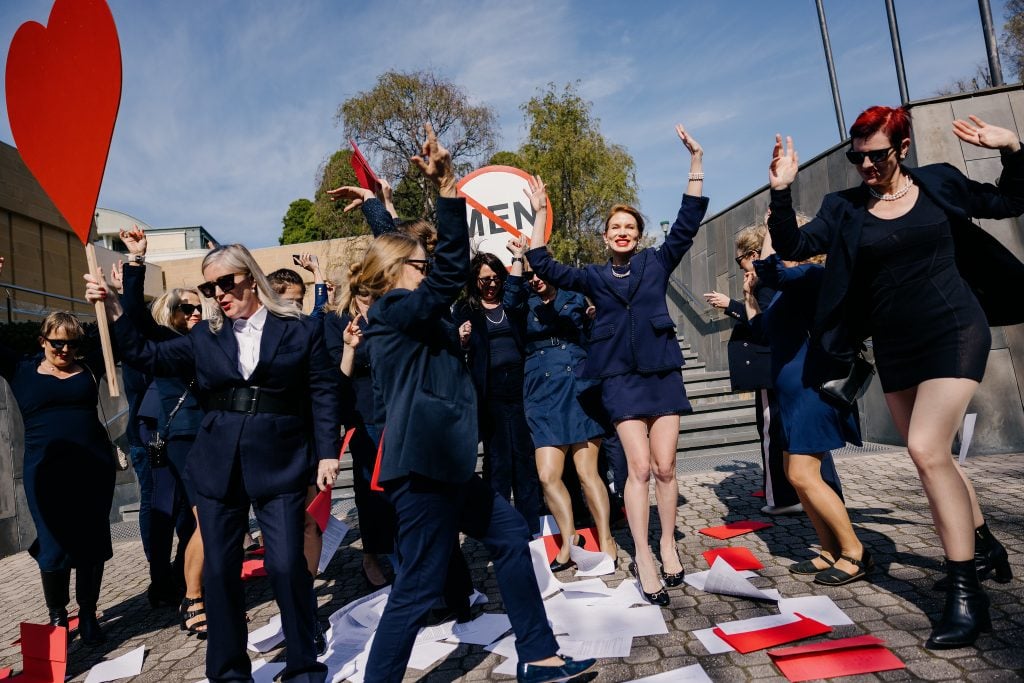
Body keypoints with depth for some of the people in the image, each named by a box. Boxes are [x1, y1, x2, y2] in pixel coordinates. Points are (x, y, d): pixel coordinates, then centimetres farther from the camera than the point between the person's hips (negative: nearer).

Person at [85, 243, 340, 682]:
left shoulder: (301, 330, -1)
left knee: (287, 565, -5)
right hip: (217, 467, 4)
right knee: (220, 570, 10)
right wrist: (113, 311, -4)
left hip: (279, 464, -4)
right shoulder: (204, 337, 11)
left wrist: (327, 453, -8)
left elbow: (323, 394, -2)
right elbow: (150, 358, 7)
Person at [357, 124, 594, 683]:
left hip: (442, 464, 11)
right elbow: (452, 269, -23)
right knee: (418, 588, -2)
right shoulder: (396, 313, -11)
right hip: (423, 466, -11)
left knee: (510, 535, 16)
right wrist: (447, 185, -24)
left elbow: (446, 269, 26)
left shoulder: (404, 321, 17)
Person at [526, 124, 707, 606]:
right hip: (619, 377, 0)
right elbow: (545, 267, 10)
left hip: (662, 371, 1)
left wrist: (696, 161, -3)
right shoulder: (594, 277, 12)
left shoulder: (657, 263, 10)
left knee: (665, 466, 0)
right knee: (640, 467, -7)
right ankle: (643, 559, 2)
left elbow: (688, 223, 3)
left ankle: (668, 545, 20)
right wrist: (540, 214, 6)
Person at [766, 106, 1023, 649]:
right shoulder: (844, 208, 2)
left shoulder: (939, 183, 0)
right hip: (894, 349, 4)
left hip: (954, 333, -4)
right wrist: (781, 192, -19)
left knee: (926, 450, -17)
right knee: (933, 456, 14)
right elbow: (792, 247, -7)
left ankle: (966, 592, -4)